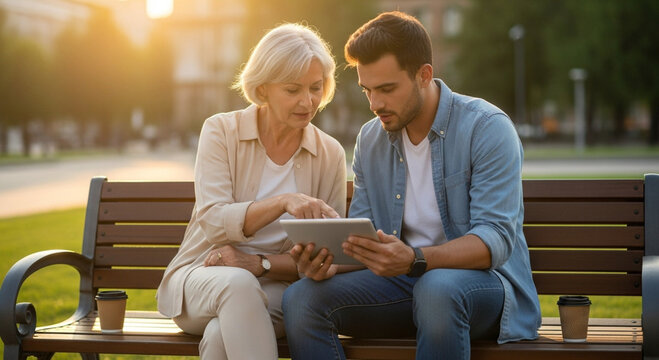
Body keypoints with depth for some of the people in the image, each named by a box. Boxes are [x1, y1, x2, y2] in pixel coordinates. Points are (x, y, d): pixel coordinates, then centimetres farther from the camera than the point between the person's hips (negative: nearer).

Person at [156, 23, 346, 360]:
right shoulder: (221, 131, -3)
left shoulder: (330, 154, 2)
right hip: (200, 276, 0)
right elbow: (213, 221, -16)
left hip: (276, 286, 0)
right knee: (238, 284, -38)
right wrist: (283, 202, -33)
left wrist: (259, 264, -15)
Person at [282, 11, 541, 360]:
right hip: (404, 280, 5)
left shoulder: (487, 128, -11)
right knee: (300, 297, -19)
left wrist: (415, 260, -36)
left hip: (484, 279, -5)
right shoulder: (369, 140, 8)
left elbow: (496, 239, -20)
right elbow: (361, 232, 10)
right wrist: (328, 259, -15)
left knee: (437, 288, -41)